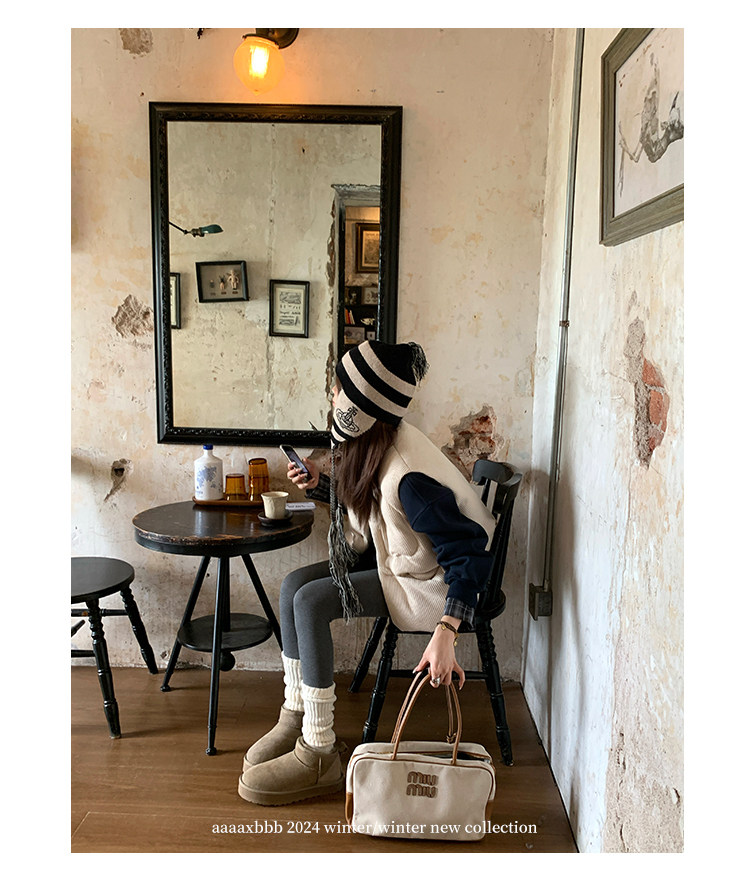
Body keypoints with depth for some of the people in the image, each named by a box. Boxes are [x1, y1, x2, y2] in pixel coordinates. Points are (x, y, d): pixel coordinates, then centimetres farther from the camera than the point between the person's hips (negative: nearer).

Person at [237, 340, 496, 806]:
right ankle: (296, 716, 7)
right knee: (293, 585, -5)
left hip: (433, 581, -9)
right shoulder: (371, 445, -4)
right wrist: (321, 484, 0)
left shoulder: (408, 475, -32)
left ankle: (320, 755, -10)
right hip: (392, 558, 9)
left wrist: (445, 634, -40)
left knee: (311, 602, -21)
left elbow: (470, 553, -32)